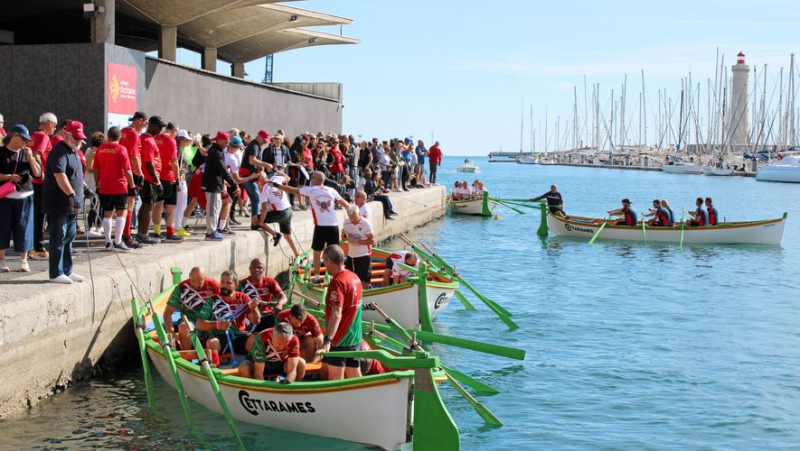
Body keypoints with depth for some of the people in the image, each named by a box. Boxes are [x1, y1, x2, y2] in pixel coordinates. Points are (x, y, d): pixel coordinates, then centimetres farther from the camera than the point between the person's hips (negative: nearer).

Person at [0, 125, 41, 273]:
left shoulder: (27, 153, 9)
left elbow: (38, 173, 3)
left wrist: (30, 157, -8)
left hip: (25, 197, 3)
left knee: (24, 228, 2)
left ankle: (24, 260, 13)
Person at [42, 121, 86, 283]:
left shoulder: (73, 152, 15)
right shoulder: (59, 152, -16)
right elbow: (59, 175, -30)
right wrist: (72, 194, -39)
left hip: (71, 206, 10)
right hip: (58, 205, -10)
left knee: (69, 238, 14)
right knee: (58, 239, -5)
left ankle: (67, 271, 21)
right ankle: (56, 274, 0)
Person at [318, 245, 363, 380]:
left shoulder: (337, 282, -20)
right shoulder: (355, 278, 7)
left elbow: (336, 314, -30)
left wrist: (327, 341, -38)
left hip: (339, 339, -8)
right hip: (355, 337, 8)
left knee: (335, 379, -2)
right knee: (355, 377, 13)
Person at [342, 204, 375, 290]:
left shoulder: (365, 223, -16)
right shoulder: (346, 222, 0)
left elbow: (372, 240, -17)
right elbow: (343, 236, 11)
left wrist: (356, 241, -25)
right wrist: (347, 238, -14)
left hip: (363, 256, -6)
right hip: (351, 255, 6)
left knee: (364, 281, -1)